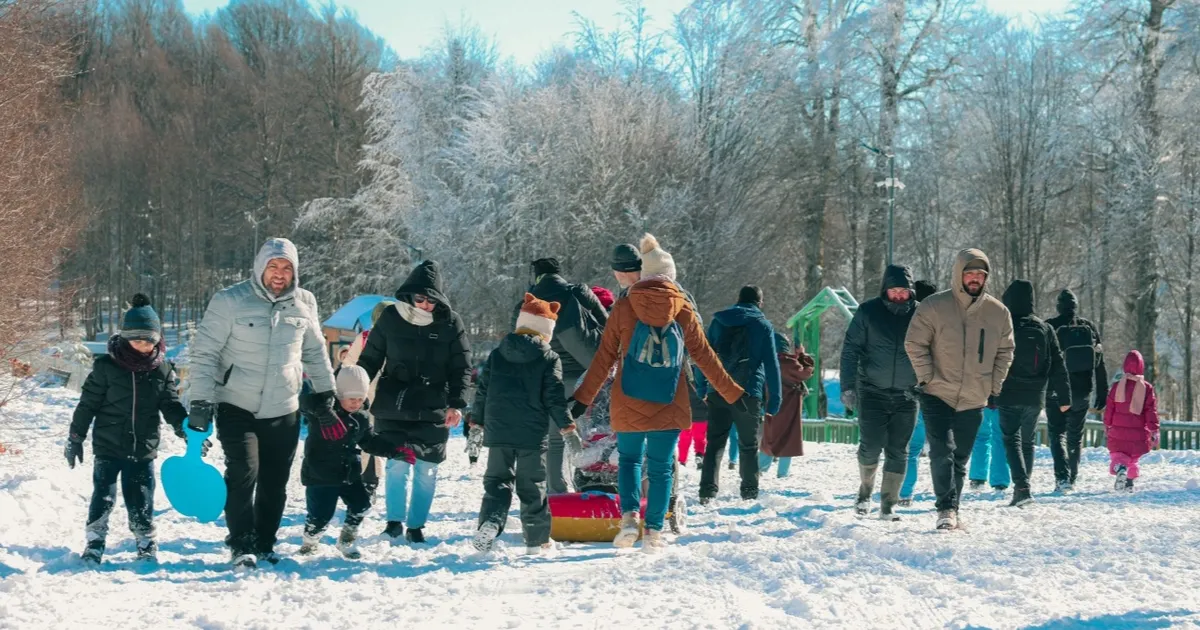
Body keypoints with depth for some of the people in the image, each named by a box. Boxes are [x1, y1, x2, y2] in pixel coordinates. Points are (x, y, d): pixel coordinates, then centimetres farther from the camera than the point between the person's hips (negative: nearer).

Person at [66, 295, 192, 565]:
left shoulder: (162, 369, 0)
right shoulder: (106, 366, -7)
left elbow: (171, 405, 6)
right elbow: (88, 404, -1)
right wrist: (75, 438, 1)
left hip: (143, 449, 2)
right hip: (108, 446, -2)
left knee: (141, 500, 6)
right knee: (103, 496, 0)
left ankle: (146, 544, 20)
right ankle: (95, 543, 14)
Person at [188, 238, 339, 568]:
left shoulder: (303, 304, 2)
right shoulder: (230, 302, -11)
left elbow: (315, 352, 17)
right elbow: (204, 353, -8)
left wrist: (324, 395, 17)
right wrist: (201, 401, -12)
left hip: (284, 411, 4)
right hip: (237, 408, -4)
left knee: (275, 483, 8)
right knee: (243, 473, -15)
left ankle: (265, 544, 23)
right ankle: (241, 546, -2)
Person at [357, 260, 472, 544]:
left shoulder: (451, 323, -2)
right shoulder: (390, 318, 0)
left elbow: (461, 368, 1)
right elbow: (369, 360, 8)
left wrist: (456, 404, -9)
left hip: (434, 411, 1)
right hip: (393, 407, -1)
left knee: (426, 470, 4)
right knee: (398, 465, -9)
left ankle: (416, 526, 14)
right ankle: (395, 521, 3)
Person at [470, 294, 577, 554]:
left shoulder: (497, 355, 7)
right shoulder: (549, 359, -4)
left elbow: (483, 390, 11)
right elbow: (554, 396, -7)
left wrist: (479, 419, 23)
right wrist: (564, 422, 4)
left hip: (498, 431, 3)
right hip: (532, 434, -2)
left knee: (497, 481, 8)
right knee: (532, 485, 6)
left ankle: (489, 523, -16)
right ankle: (537, 539, 11)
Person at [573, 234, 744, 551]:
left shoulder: (624, 307, -2)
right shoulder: (683, 310, -1)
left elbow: (605, 356, -1)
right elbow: (704, 356, 3)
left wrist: (583, 398, 5)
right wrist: (732, 393, 12)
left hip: (628, 405, 0)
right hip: (669, 407, 0)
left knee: (629, 459, 17)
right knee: (661, 469, 11)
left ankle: (629, 516, -4)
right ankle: (654, 531, 7)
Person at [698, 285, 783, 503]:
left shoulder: (718, 321, 10)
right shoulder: (763, 325, 0)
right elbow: (771, 364, -2)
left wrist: (702, 389, 15)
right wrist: (775, 399, 1)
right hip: (749, 394, -2)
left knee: (715, 442, 3)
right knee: (748, 445, 10)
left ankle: (707, 490, -10)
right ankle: (750, 492, 13)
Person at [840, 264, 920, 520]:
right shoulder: (868, 312, -2)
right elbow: (850, 350, 0)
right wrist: (848, 386, -7)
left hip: (907, 396, 1)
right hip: (873, 392, -1)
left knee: (898, 452, 1)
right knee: (871, 447, -5)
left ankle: (889, 505, 10)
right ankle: (865, 490, 22)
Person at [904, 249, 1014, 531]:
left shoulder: (998, 312, 1)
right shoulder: (934, 307, -9)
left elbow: (1005, 351, 14)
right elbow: (915, 344, -4)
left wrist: (993, 385, 5)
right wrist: (927, 378, -10)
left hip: (974, 401, 4)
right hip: (938, 395, -4)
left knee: (960, 459, 11)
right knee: (942, 452, -17)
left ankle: (952, 510, 20)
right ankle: (946, 509, -18)